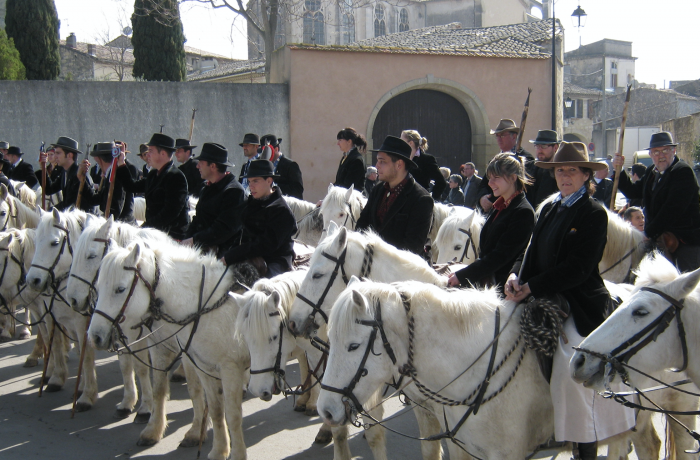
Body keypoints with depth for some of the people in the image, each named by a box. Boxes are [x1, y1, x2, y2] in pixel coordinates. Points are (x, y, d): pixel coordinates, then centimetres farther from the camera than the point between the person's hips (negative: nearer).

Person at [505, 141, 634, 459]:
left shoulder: (594, 214, -9)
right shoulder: (549, 209, 12)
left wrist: (531, 287, -21)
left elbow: (578, 268, -18)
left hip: (581, 308, -6)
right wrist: (516, 275, -11)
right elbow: (533, 252, 10)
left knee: (577, 380, -3)